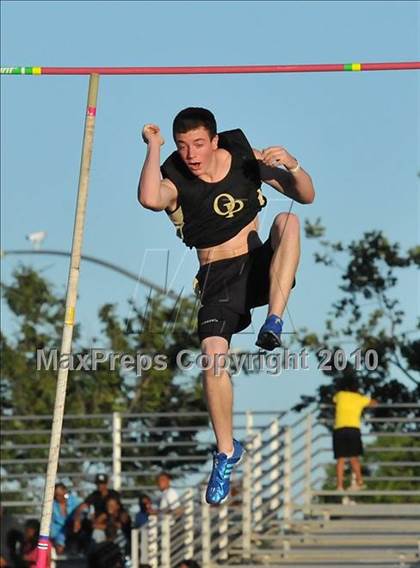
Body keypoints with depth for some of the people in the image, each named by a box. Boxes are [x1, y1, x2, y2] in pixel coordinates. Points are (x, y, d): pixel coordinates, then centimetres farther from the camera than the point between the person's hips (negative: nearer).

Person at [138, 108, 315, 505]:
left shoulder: (245, 157, -2)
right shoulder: (175, 180, -10)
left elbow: (306, 196, 1)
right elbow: (150, 199, -37)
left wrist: (291, 166, -20)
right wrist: (153, 147, -24)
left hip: (259, 265, 2)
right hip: (218, 278, -1)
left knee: (288, 220, -27)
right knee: (213, 353, -22)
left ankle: (274, 323, -32)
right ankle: (226, 450, -3)